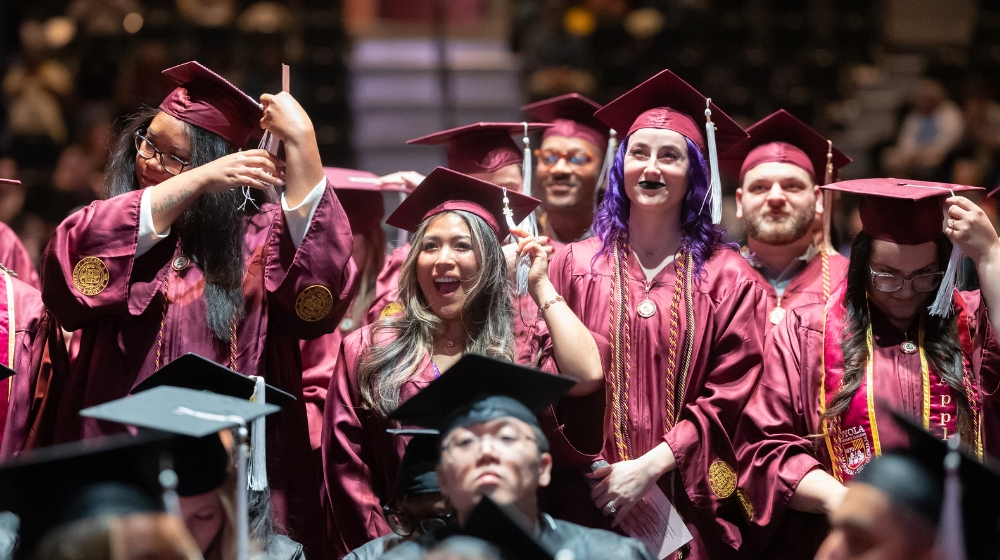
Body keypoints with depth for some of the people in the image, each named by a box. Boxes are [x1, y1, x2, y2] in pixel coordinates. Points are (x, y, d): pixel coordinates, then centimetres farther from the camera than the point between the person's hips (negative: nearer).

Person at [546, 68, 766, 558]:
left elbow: (729, 394, -3)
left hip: (691, 506, -1)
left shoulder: (727, 278, 3)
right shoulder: (575, 265, 6)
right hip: (590, 499, 1)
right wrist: (591, 470, -9)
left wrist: (652, 465, -12)